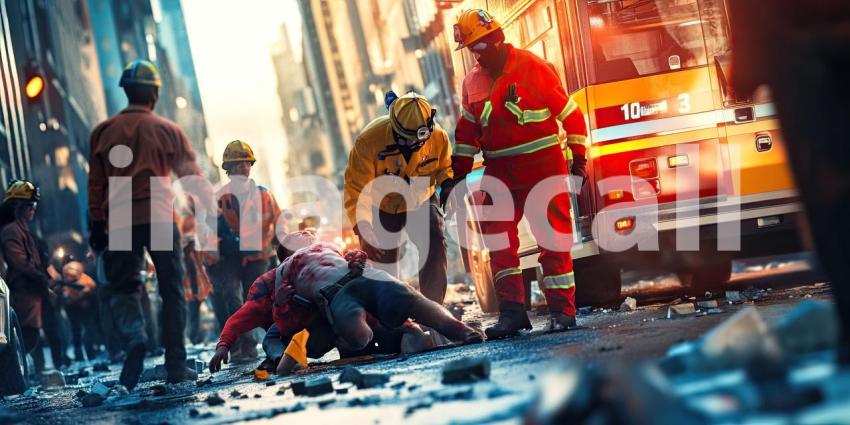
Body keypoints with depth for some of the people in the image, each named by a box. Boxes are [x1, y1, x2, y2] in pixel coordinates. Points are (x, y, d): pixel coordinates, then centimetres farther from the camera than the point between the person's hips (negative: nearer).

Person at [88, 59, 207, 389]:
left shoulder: (104, 132, 7)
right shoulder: (168, 130, 3)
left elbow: (96, 183, 8)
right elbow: (191, 174, 8)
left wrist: (97, 225, 14)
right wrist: (213, 204, 22)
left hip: (120, 222, 1)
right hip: (160, 220, -1)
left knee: (123, 288, 10)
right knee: (172, 292, 7)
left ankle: (134, 337, -21)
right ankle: (176, 365, 5)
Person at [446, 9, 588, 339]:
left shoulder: (533, 67, -8)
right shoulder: (472, 82, 9)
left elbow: (569, 112, -4)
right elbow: (467, 132, 18)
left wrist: (577, 156, -4)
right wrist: (458, 173, 14)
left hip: (543, 166, -5)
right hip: (500, 172, 5)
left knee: (553, 238, -3)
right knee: (498, 238, -2)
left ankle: (562, 310, 3)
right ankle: (512, 311, 0)